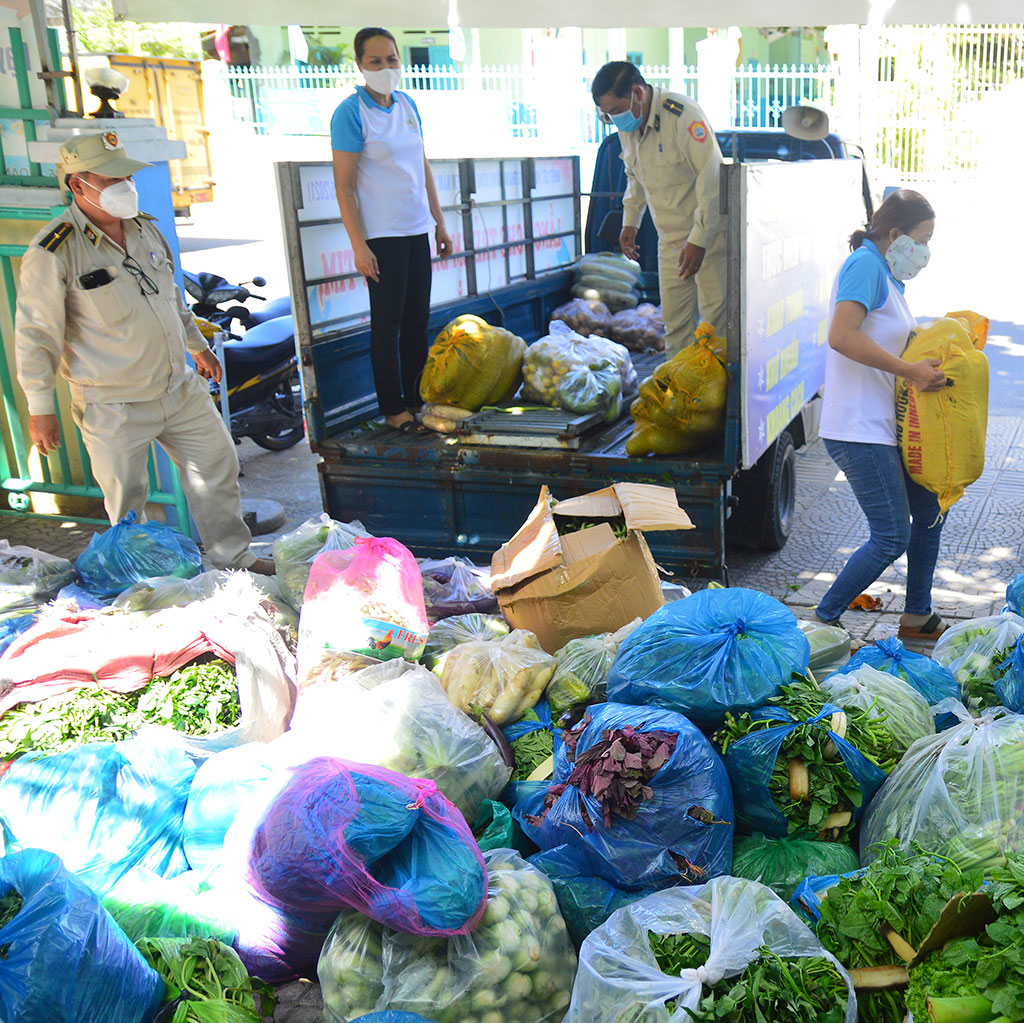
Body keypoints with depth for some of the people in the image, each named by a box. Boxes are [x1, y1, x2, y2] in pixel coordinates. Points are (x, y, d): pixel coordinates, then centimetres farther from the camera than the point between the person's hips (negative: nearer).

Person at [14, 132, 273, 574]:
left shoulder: (144, 228, 6)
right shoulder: (54, 251, -17)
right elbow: (35, 334, -13)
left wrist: (197, 345, 28)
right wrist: (40, 409, -12)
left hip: (179, 386, 7)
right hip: (112, 407, -6)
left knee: (217, 465, 12)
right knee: (126, 502, 6)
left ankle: (233, 557, 28)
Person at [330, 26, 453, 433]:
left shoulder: (407, 105, 9)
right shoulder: (351, 112, -11)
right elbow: (344, 185, -13)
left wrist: (439, 224, 15)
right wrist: (359, 246, -17)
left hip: (416, 229, 7)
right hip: (381, 235, -7)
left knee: (418, 316, 12)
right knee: (388, 323, 1)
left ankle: (415, 396, 25)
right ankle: (393, 409, 11)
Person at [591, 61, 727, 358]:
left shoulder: (682, 114, -20)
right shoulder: (627, 125, 4)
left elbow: (712, 177, -22)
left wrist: (698, 239, -23)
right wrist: (630, 221, 19)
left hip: (709, 232, -7)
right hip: (671, 235, 7)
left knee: (716, 316, -6)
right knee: (674, 319, 7)